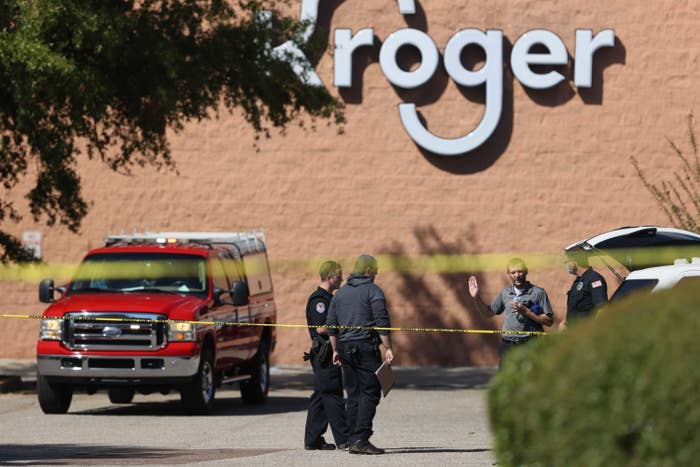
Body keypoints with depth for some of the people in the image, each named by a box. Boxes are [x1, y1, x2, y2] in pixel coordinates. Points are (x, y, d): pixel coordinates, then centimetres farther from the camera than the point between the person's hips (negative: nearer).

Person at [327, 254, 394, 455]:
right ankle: (361, 439, -17)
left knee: (353, 396, 9)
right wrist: (388, 348, -10)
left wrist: (335, 350, 21)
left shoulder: (340, 293, 15)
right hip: (366, 348, -6)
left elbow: (331, 325, 16)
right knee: (369, 393, -7)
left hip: (346, 348, 6)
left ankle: (354, 441, 7)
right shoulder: (373, 291, -4)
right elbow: (382, 323, -12)